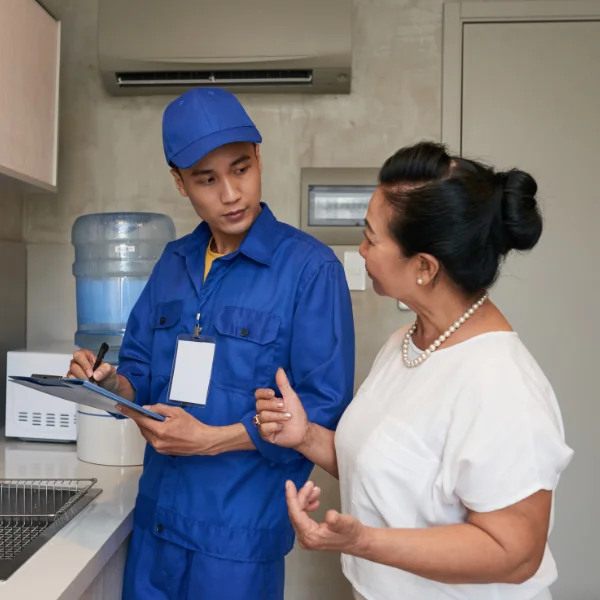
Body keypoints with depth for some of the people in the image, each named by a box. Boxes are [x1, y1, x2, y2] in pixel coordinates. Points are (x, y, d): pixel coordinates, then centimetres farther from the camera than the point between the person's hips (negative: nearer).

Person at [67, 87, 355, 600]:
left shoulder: (310, 268, -15)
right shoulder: (174, 263, 5)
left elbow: (325, 408, -16)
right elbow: (142, 371, 11)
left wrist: (212, 440, -20)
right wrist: (114, 383, -10)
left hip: (241, 531, -5)